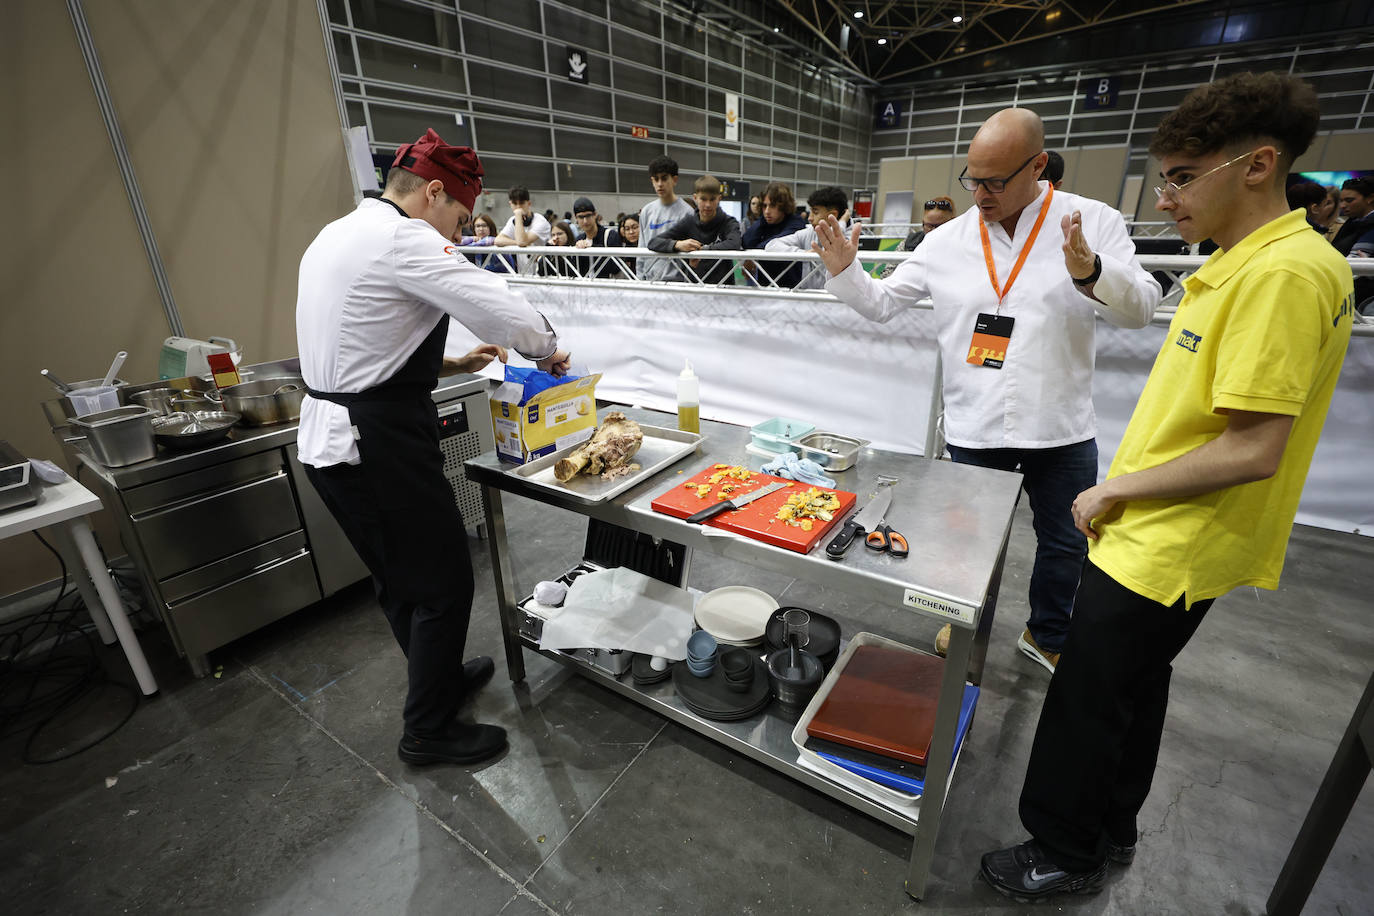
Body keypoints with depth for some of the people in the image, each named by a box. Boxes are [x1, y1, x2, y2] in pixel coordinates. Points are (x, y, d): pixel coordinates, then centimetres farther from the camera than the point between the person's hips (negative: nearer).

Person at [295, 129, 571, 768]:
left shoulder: (336, 236, 16)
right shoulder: (405, 240, -16)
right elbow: (507, 314, -21)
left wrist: (453, 364, 16)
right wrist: (548, 351, 0)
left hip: (327, 442, 10)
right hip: (378, 447, -10)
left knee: (399, 581, 23)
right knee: (444, 583, 5)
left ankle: (440, 678, 44)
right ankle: (428, 732, 24)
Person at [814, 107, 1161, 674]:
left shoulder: (1094, 222, -3)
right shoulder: (947, 240, 1)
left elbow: (1141, 308, -7)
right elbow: (882, 303, 6)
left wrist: (1090, 272, -27)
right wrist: (844, 271, -12)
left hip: (1061, 428, 1)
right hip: (974, 428, 0)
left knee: (1066, 543, 16)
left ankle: (1047, 636, 42)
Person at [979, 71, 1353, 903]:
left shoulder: (1285, 272, -21)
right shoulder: (1245, 263, 10)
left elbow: (1254, 450, -24)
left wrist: (1116, 490, -14)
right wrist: (1123, 490, 12)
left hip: (1170, 551, -10)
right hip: (1163, 536, 10)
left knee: (1087, 702, 6)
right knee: (1134, 685, 23)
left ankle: (1066, 855, 29)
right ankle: (1112, 831, 45)